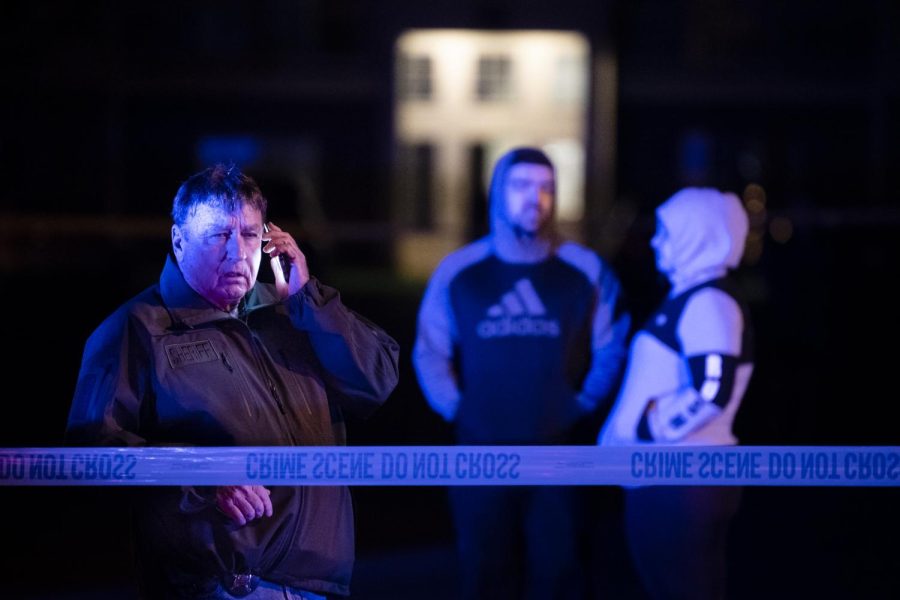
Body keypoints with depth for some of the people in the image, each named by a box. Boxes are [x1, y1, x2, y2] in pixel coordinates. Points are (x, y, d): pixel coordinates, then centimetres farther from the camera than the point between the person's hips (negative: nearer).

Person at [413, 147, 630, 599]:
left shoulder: (586, 271, 1)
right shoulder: (457, 272, 2)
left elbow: (611, 349, 7)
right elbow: (430, 351, 8)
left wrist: (584, 406, 0)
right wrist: (453, 408, 0)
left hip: (559, 454, 0)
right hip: (480, 454, 1)